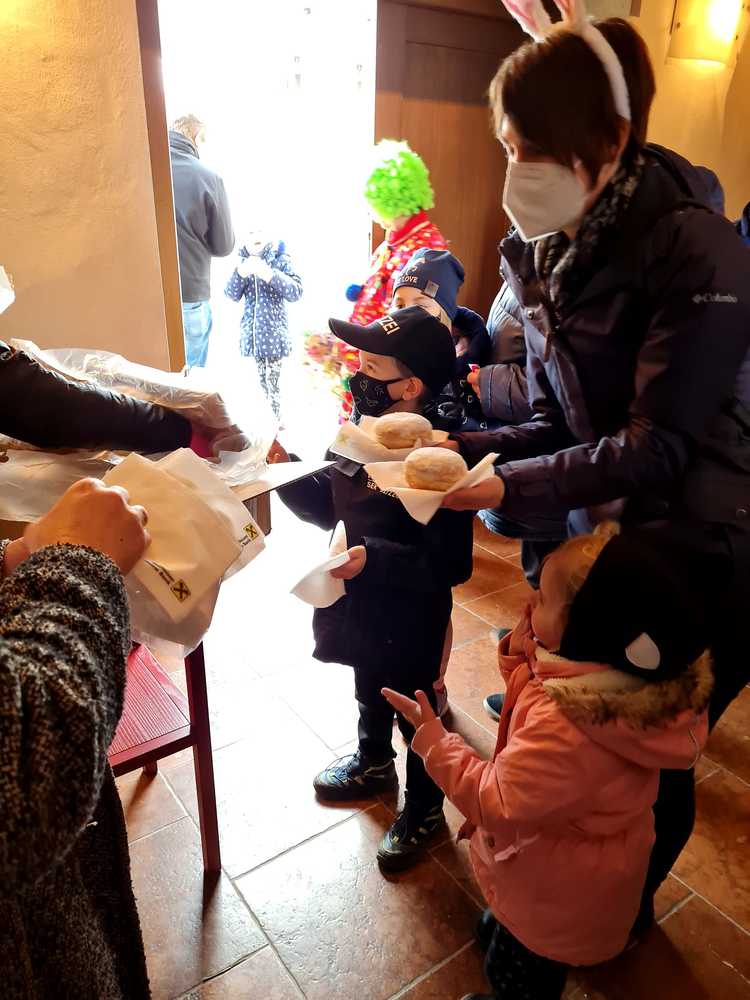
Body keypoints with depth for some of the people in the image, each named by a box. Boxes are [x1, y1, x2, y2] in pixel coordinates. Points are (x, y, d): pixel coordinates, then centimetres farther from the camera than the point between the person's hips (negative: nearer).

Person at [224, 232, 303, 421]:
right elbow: (232, 295, -3)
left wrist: (269, 274, -30)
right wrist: (240, 273, -22)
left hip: (274, 331, -4)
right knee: (262, 379, 12)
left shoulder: (281, 260, -6)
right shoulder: (243, 262, 5)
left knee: (272, 381, -5)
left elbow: (296, 292, -16)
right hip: (252, 331, 4)